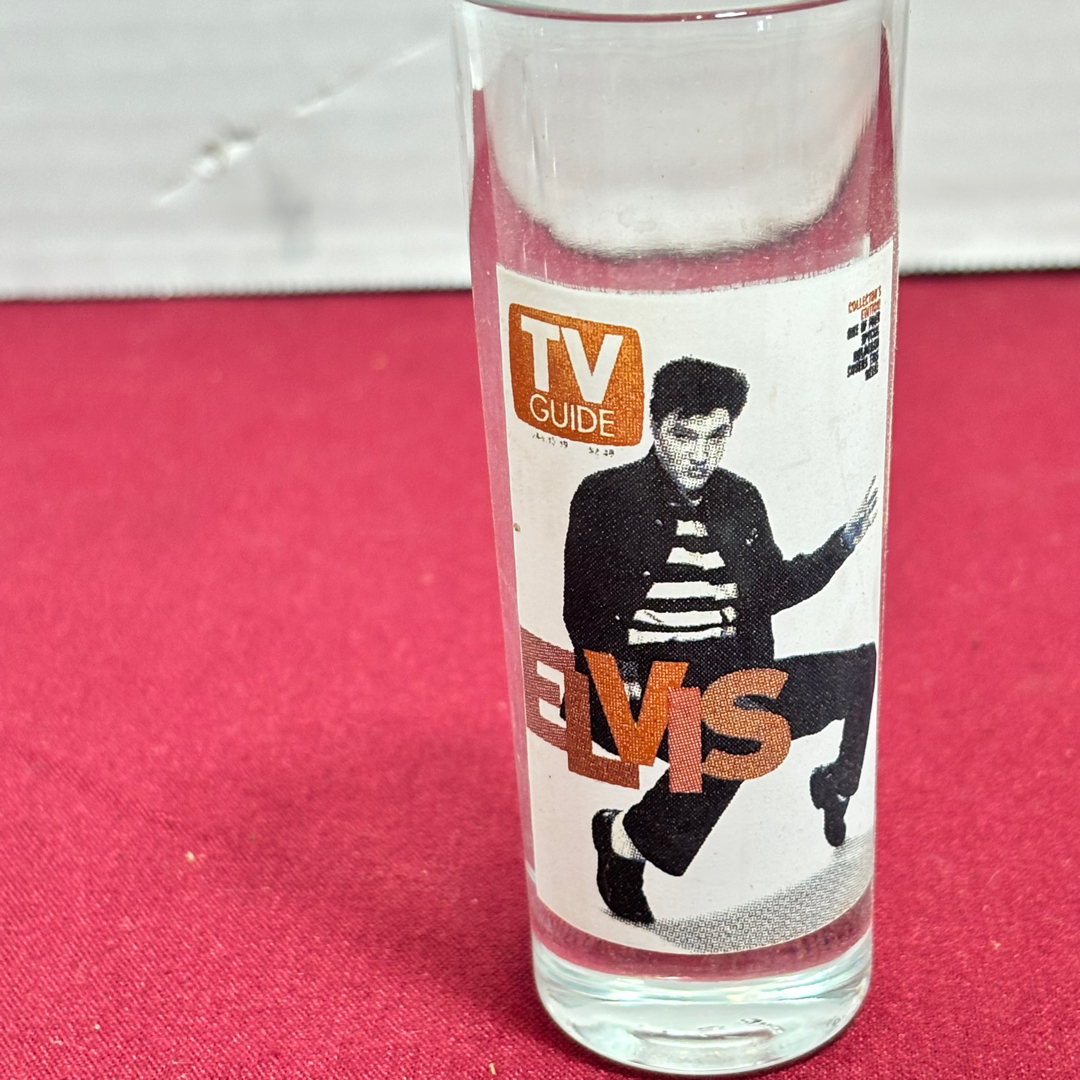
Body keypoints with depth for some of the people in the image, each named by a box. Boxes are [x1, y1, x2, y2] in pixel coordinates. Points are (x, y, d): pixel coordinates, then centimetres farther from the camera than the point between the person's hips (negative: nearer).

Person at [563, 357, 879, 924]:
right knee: (728, 734, -37)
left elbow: (772, 591, 20)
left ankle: (835, 791, 12)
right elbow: (584, 610, -3)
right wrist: (622, 673, -17)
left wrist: (844, 542, 8)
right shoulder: (605, 496, -1)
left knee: (868, 672, -11)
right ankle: (626, 840, -15)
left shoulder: (741, 500, 13)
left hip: (734, 678, 5)